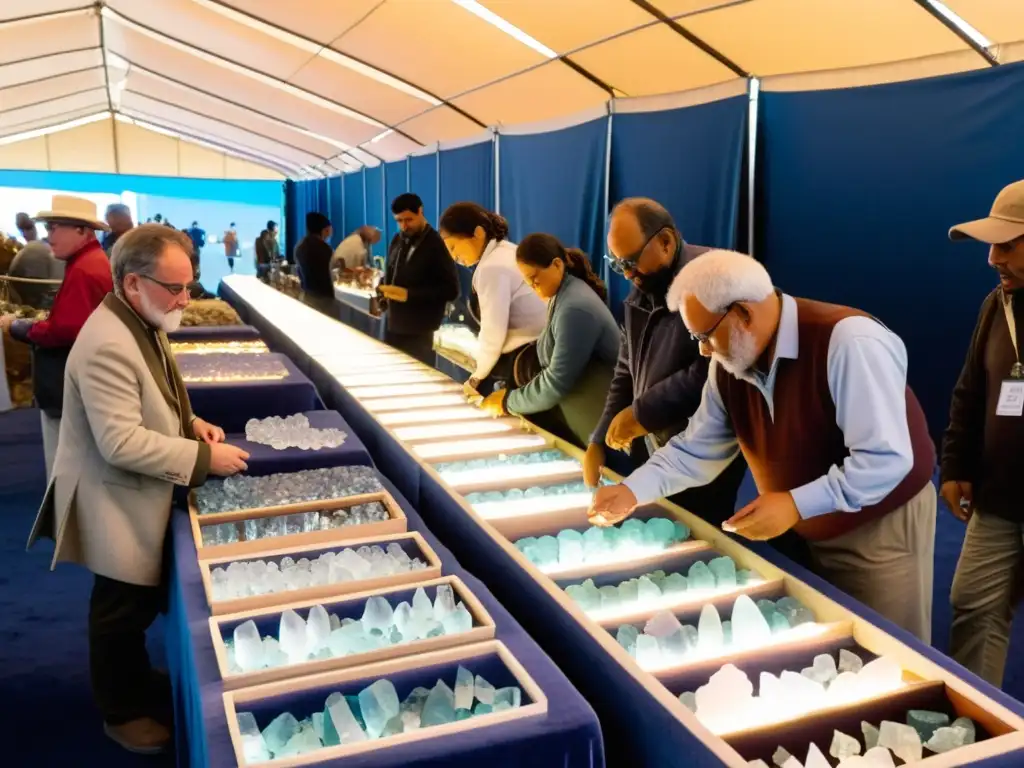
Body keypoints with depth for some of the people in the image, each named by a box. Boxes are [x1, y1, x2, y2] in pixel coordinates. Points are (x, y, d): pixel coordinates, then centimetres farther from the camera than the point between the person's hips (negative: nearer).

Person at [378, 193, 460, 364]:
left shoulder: (436, 245, -11)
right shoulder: (398, 240, 10)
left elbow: (451, 291, -14)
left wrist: (409, 295, -20)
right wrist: (382, 289, -1)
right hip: (392, 326, 7)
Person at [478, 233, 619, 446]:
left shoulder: (575, 308, -22)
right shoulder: (561, 295, 7)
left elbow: (556, 384, -22)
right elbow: (550, 360, 9)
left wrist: (508, 401, -10)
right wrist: (511, 396, -3)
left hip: (597, 422, -9)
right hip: (573, 401, 9)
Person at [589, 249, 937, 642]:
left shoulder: (848, 342, -30)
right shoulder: (730, 363, -7)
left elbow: (886, 460, -31)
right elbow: (696, 448, -1)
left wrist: (795, 504, -33)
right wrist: (632, 491, -14)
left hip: (882, 526, -6)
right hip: (809, 534, 6)